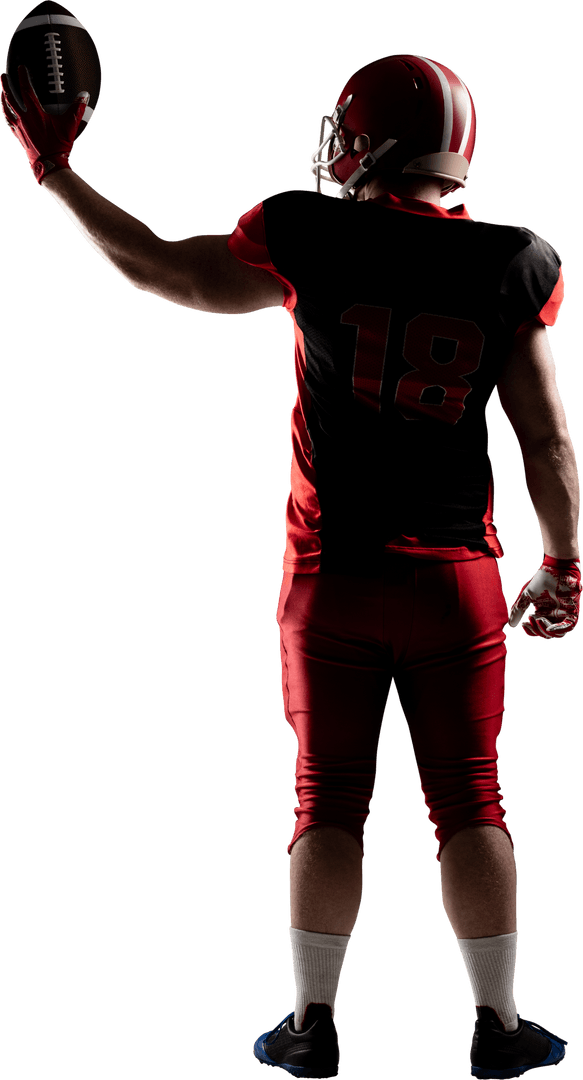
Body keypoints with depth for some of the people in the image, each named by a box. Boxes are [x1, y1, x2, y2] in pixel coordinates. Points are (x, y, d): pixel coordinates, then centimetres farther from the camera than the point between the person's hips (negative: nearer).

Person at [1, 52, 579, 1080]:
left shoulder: (312, 240, -6)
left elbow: (161, 268, 5)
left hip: (332, 573, 0)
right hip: (456, 576, 1)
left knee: (329, 798, 9)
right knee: (467, 801, 9)